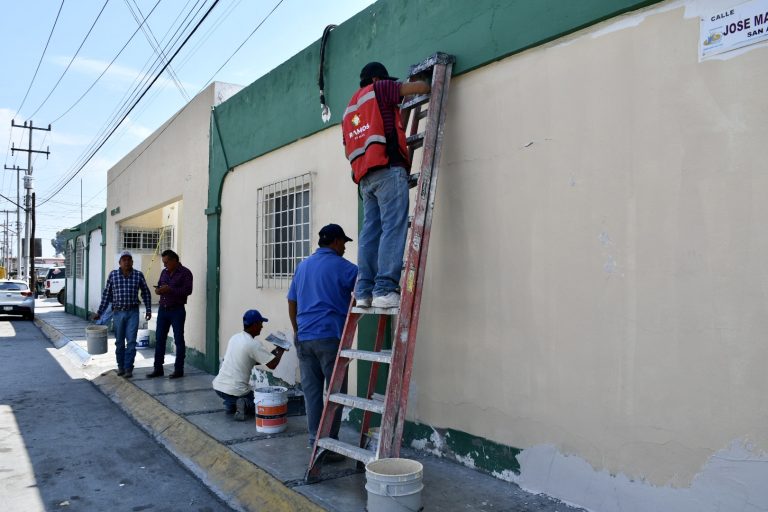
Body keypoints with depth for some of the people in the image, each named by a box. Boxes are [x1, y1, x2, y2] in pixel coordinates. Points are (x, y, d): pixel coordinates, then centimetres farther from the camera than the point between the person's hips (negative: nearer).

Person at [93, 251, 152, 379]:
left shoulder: (138, 275, 0)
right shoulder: (113, 275, 2)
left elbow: (146, 293, 9)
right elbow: (106, 294, 7)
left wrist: (148, 310, 6)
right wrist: (99, 312, 7)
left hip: (133, 313, -1)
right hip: (118, 312, 1)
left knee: (131, 341, -5)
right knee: (119, 341, 10)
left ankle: (128, 368, 2)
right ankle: (121, 366, 24)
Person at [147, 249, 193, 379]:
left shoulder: (185, 273, -7)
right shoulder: (164, 272, 13)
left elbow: (188, 290, -16)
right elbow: (159, 285, 22)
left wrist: (170, 289, -22)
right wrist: (158, 290, -2)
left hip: (177, 311, -6)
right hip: (162, 309, 7)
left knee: (179, 340, 1)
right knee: (159, 339, 7)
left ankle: (179, 369, 9)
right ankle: (158, 368, 16)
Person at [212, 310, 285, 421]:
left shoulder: (234, 338, 9)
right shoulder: (254, 344, -14)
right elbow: (272, 365, -15)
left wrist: (273, 352, 18)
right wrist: (280, 351, 3)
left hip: (217, 386, 7)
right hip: (235, 390, -7)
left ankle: (230, 404, 12)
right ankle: (245, 405, -11)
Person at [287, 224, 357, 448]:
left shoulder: (303, 266, 15)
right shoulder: (341, 266, -5)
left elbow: (291, 302, 19)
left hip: (304, 338, 6)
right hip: (331, 337, -6)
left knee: (311, 390, 10)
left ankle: (314, 440, 16)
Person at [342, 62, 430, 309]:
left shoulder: (349, 110, 30)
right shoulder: (378, 90, 10)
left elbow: (348, 150, 28)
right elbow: (420, 87, 7)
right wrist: (429, 86, 26)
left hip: (364, 176, 8)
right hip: (388, 168, -8)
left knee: (370, 232, 4)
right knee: (393, 229, -13)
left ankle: (364, 291, 0)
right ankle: (385, 289, -21)